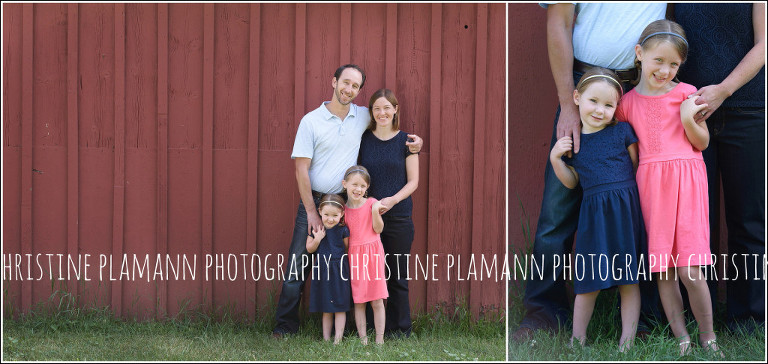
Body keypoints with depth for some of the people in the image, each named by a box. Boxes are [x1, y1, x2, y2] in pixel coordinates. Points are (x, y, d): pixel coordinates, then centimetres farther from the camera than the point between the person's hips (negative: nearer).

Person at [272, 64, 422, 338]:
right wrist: (311, 211, -9)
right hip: (312, 201, -2)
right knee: (298, 263, -3)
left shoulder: (364, 117, 6)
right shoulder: (311, 121, -4)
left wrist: (415, 141, 6)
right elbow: (301, 169, -5)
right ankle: (285, 326, 6)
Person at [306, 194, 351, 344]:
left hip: (339, 271, -2)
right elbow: (309, 249, 2)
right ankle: (326, 339, 17)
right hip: (322, 271, 2)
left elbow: (348, 248, 3)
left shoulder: (343, 230, -6)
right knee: (326, 309, 11)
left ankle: (338, 339, 3)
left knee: (340, 307, -1)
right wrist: (317, 238, -11)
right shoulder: (316, 229, -1)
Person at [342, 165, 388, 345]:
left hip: (372, 254, -2)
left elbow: (378, 229, -6)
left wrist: (375, 211, -15)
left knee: (377, 302, 0)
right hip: (353, 256, 2)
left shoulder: (371, 203, -1)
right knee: (358, 301, 3)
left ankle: (379, 340, 6)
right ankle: (363, 339, 9)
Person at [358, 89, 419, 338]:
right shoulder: (363, 140, 5)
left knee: (397, 277, 4)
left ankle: (400, 332, 14)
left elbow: (413, 181, 1)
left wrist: (392, 199, -15)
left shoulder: (405, 141, 1)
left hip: (398, 216, -1)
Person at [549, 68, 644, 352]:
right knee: (587, 281, 6)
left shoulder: (622, 131, -1)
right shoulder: (571, 140, 6)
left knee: (628, 281, 2)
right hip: (592, 214, 2)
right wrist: (555, 158, -1)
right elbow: (571, 182, 12)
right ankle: (577, 341, 20)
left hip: (624, 211, -2)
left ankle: (626, 343, 9)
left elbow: (637, 168, 6)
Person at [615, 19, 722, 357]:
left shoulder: (686, 93, 1)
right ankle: (681, 340, 13)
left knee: (690, 271, -8)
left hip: (686, 180, -3)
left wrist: (688, 119, -11)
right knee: (662, 271, 3)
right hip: (650, 184, 3)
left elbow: (703, 143, 3)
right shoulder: (627, 101, 8)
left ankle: (708, 338, 8)